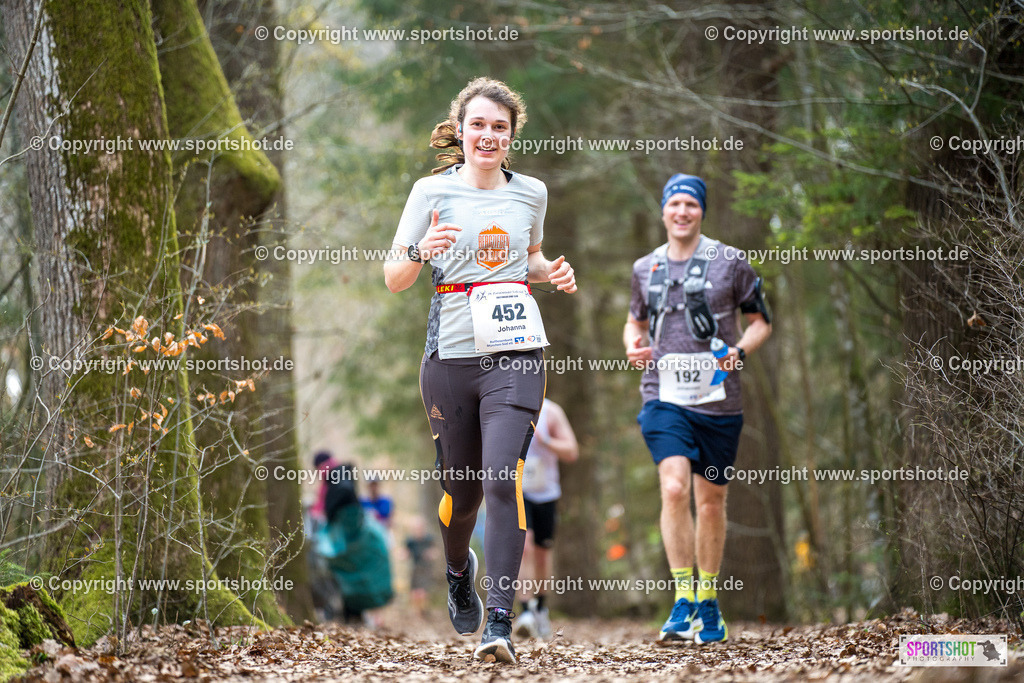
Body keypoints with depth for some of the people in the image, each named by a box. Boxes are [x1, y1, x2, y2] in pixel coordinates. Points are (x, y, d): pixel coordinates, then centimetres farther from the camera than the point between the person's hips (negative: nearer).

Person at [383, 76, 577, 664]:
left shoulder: (531, 193, 9)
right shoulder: (433, 191, 1)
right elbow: (394, 279, 1)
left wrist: (552, 273, 5)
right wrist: (421, 251, -20)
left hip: (517, 354, 0)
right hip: (452, 352, 0)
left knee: (502, 479, -17)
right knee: (462, 490, 10)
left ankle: (500, 623, -17)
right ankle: (458, 569, 45)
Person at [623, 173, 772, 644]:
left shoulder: (729, 263, 1)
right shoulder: (645, 268, 9)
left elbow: (761, 321, 8)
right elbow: (635, 321, 24)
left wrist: (739, 351, -12)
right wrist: (632, 346, 1)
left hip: (718, 401, 0)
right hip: (664, 398, 0)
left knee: (711, 501, 8)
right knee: (674, 488, -20)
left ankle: (707, 603, 24)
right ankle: (683, 598, -16)